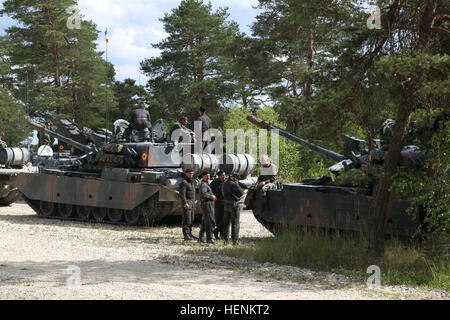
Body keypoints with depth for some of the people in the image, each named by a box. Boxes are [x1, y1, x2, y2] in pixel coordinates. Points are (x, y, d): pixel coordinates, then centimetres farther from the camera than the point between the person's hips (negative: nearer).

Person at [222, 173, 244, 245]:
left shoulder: (225, 184, 9)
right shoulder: (234, 184, -17)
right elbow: (241, 193, -16)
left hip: (226, 204, 7)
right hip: (234, 205, -7)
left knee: (226, 223, 12)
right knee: (235, 223, -1)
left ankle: (226, 239, 13)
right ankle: (235, 240, -2)